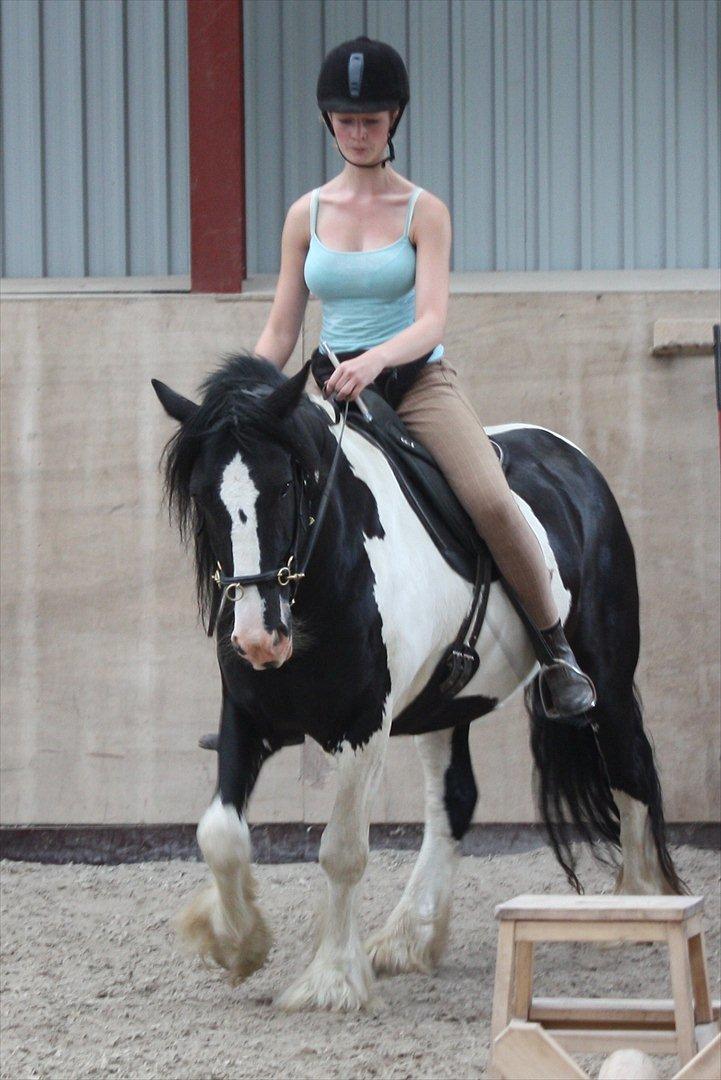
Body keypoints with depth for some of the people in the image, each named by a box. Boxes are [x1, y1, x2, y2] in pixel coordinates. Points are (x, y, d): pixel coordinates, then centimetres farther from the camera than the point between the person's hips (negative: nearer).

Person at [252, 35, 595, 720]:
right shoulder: (307, 215, 7)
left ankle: (558, 655, -10)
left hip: (420, 381, -3)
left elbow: (432, 319, -14)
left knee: (492, 501, -25)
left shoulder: (422, 212, -2)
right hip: (337, 388, 3)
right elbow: (280, 329, 9)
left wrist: (376, 359, -34)